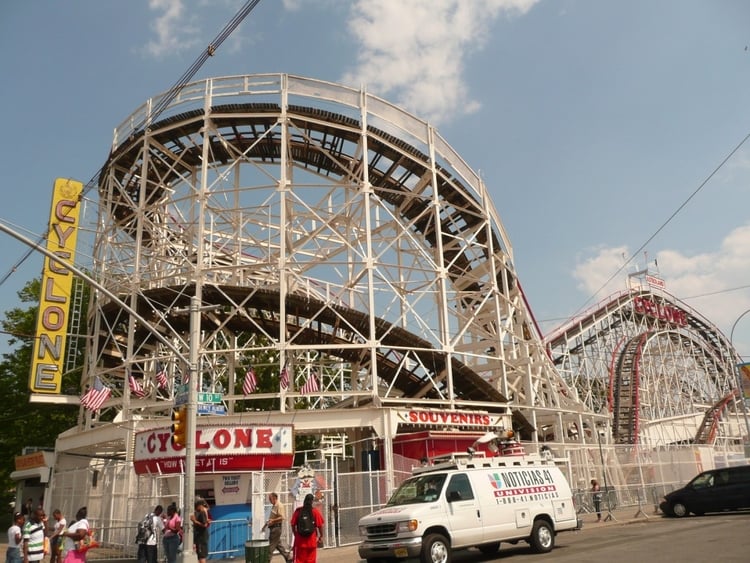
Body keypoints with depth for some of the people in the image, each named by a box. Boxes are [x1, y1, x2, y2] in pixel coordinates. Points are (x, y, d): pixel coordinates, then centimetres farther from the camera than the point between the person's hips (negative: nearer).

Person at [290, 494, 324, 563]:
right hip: (312, 540, -1)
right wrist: (321, 537, 6)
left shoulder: (298, 511, -3)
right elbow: (320, 526, -7)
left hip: (300, 540, 1)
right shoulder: (315, 511, -7)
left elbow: (293, 525, 0)